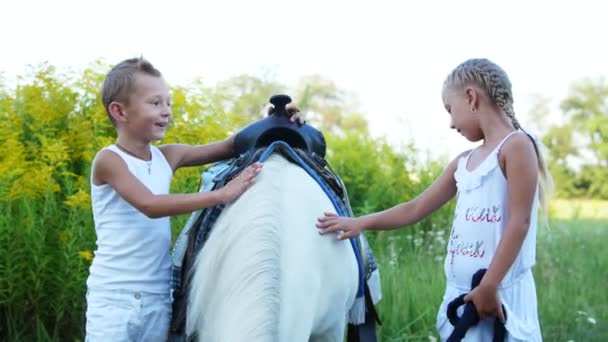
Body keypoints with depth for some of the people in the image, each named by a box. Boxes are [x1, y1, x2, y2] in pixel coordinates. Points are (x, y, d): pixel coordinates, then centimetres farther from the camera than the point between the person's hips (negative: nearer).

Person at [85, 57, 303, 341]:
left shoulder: (167, 157, 6)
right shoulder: (109, 159, -12)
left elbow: (226, 149, 8)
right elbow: (150, 205, -27)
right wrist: (221, 195, -32)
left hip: (158, 297, 6)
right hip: (113, 296, -6)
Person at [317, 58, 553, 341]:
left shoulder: (516, 145, -8)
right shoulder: (462, 163, 16)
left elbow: (519, 222, -15)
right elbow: (415, 209, 21)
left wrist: (489, 287, -20)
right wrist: (360, 223, 13)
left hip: (501, 292, -7)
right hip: (460, 293, 8)